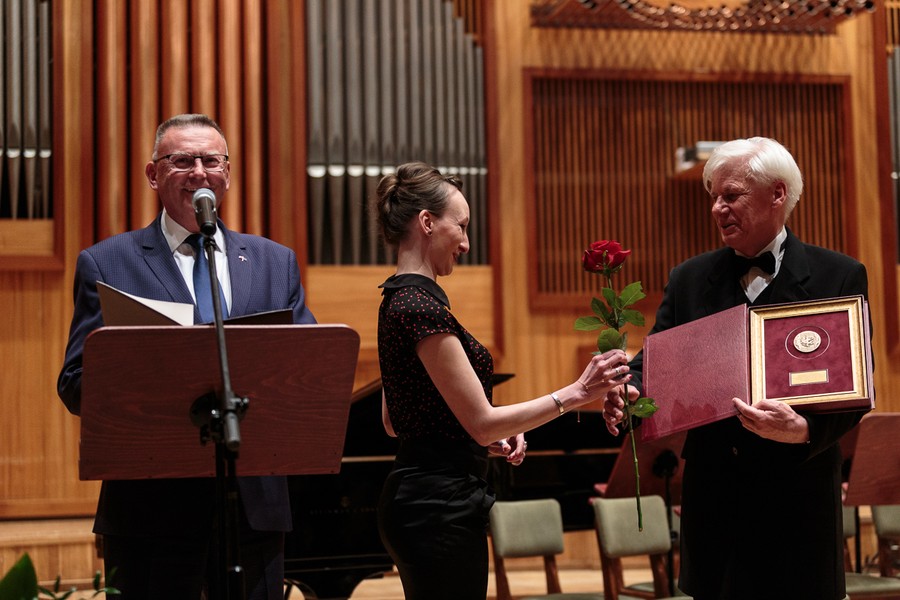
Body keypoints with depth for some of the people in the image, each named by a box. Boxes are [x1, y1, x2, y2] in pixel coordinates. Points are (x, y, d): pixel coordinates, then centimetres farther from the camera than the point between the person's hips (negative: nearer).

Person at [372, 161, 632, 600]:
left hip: (417, 496, 10)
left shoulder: (399, 300, 12)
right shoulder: (422, 308, -18)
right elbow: (482, 422, -19)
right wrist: (575, 394, -18)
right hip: (440, 505, -10)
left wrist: (493, 439, 9)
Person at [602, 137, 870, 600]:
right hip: (713, 494, 3)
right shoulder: (689, 279, 9)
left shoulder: (840, 277, -1)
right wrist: (627, 390, -18)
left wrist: (804, 430, -25)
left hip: (796, 496, -3)